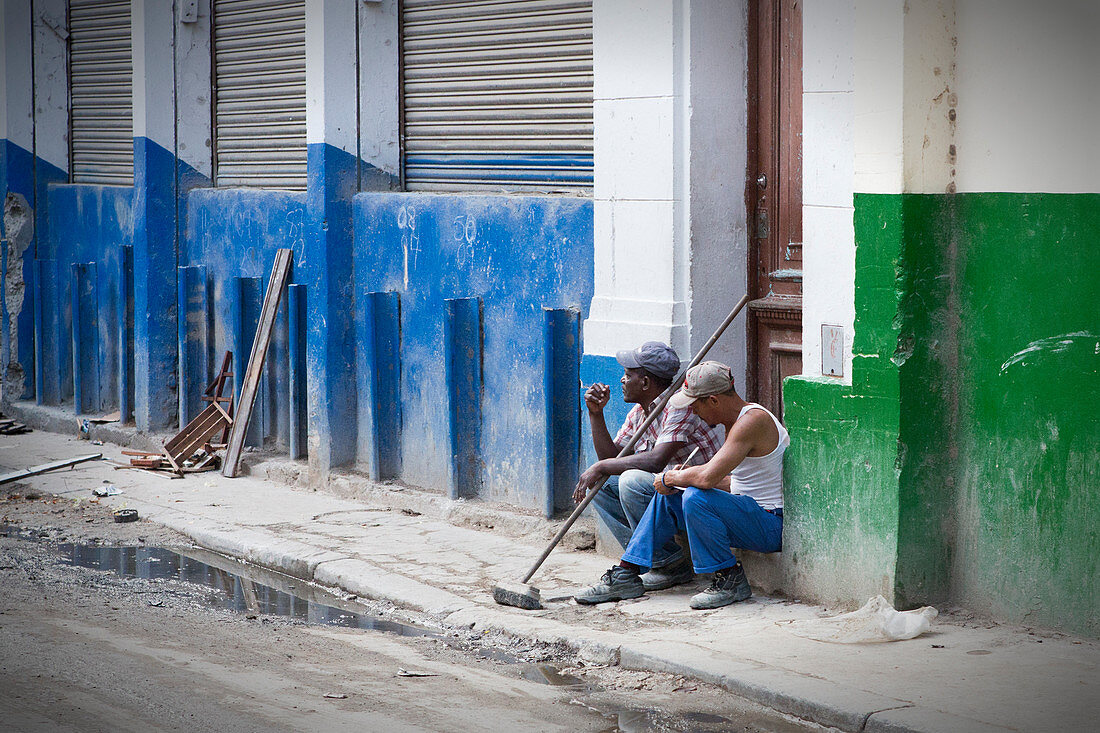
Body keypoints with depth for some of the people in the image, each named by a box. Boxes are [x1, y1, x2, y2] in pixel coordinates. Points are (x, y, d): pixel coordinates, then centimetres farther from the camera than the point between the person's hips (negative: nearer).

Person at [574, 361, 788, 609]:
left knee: (695, 497, -30)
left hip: (771, 526, -10)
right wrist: (687, 476, 7)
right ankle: (625, 576, 11)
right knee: (667, 497, 11)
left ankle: (730, 580, -15)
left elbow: (708, 477, -31)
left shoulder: (752, 421, -22)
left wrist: (671, 478, -12)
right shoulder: (735, 419, 11)